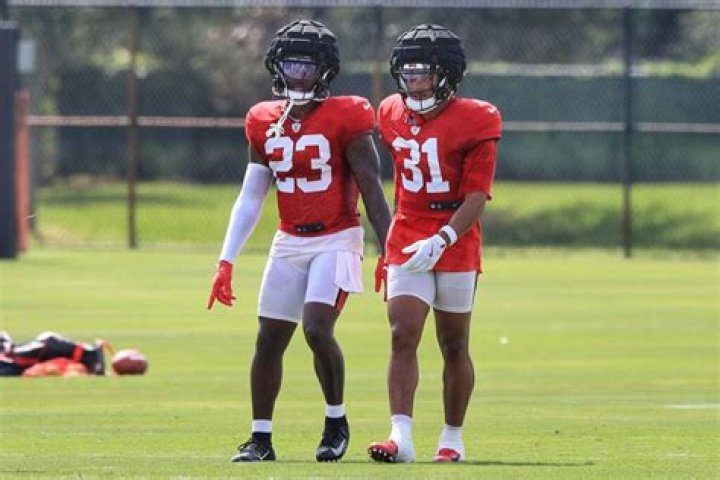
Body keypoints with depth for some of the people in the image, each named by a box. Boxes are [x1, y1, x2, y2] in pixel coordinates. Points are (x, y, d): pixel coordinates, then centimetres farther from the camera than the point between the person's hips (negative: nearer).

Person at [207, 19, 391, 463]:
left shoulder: (345, 119, -10)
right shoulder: (266, 123, 5)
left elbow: (372, 191, -9)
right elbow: (251, 199, 10)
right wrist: (227, 261, 5)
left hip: (337, 239, -5)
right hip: (290, 243, 5)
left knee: (317, 327, -20)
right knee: (269, 339, 4)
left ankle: (337, 422, 0)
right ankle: (261, 438, 14)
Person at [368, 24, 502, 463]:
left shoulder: (475, 121, -11)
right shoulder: (393, 115, 5)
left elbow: (476, 196, -16)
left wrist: (442, 240, -27)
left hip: (456, 244, -3)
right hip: (407, 243, 3)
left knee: (454, 346, 8)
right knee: (403, 337, -12)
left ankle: (453, 438, 20)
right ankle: (401, 437, -19)